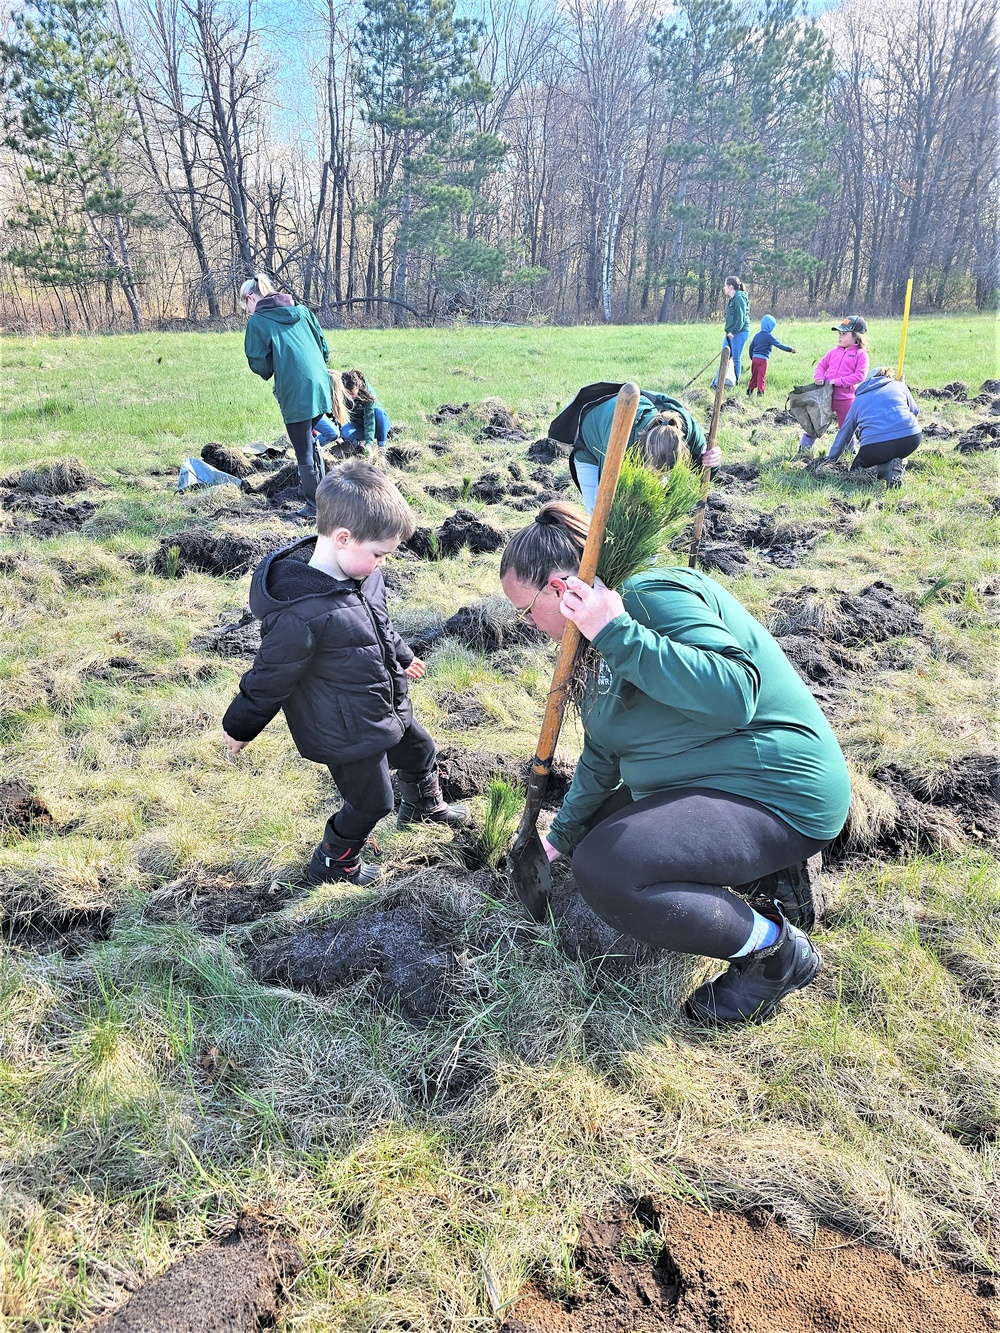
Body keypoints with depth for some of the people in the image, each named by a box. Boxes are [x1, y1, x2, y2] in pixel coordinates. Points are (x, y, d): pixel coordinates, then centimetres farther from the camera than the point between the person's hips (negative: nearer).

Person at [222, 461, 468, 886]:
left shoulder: (359, 573, -8)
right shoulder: (300, 613, -36)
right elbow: (270, 677, -22)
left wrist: (402, 657, 29)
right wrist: (239, 727, -9)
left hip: (388, 707, 9)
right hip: (348, 733, -9)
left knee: (420, 753, 29)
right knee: (371, 802, 9)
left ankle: (425, 806, 62)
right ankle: (331, 864, 36)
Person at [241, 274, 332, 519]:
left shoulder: (257, 321, -3)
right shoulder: (301, 310, 13)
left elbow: (258, 363, -5)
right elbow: (324, 347, 13)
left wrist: (269, 372, 16)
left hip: (294, 394, -6)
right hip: (320, 387, 6)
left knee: (304, 451, 4)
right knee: (309, 440, 25)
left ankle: (314, 506, 11)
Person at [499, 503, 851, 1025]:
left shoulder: (654, 592, -19)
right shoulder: (608, 649, 13)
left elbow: (734, 693, -34)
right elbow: (600, 757, 22)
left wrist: (617, 634, -32)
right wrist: (559, 839, 26)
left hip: (776, 793, -11)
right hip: (705, 783, 11)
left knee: (601, 870, -25)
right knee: (594, 840, 22)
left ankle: (774, 948, -7)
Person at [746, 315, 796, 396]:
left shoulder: (757, 335, 10)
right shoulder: (769, 336, -10)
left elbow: (751, 347, 15)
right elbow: (779, 345, -13)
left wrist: (752, 357, 26)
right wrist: (790, 349, -10)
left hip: (755, 358, 6)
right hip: (763, 359, -6)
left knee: (754, 376, 15)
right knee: (761, 376, -2)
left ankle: (749, 390, 19)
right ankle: (760, 392, -5)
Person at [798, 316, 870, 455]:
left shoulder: (861, 354, -4)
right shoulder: (834, 351, 11)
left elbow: (860, 375, -14)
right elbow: (821, 366, 15)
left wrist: (838, 381, -20)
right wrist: (819, 376, -8)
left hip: (845, 398, -4)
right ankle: (803, 449, 18)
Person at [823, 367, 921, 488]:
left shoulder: (858, 399, 24)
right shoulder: (900, 386, 21)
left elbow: (844, 432, 31)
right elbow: (914, 411, 32)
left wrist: (830, 458, 40)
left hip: (875, 448, -1)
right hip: (911, 438, 1)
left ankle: (888, 467, -6)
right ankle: (899, 463, 4)